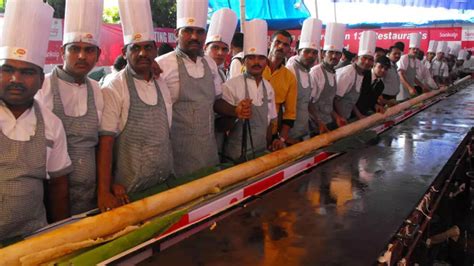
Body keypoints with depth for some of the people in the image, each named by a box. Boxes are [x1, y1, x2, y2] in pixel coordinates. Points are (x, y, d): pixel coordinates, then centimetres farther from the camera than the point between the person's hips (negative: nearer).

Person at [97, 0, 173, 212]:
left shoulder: (162, 85, 6)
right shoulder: (113, 89, -11)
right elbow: (105, 143, -16)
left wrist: (170, 174, 8)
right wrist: (104, 192, -21)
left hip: (165, 186, 5)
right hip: (130, 192, -5)